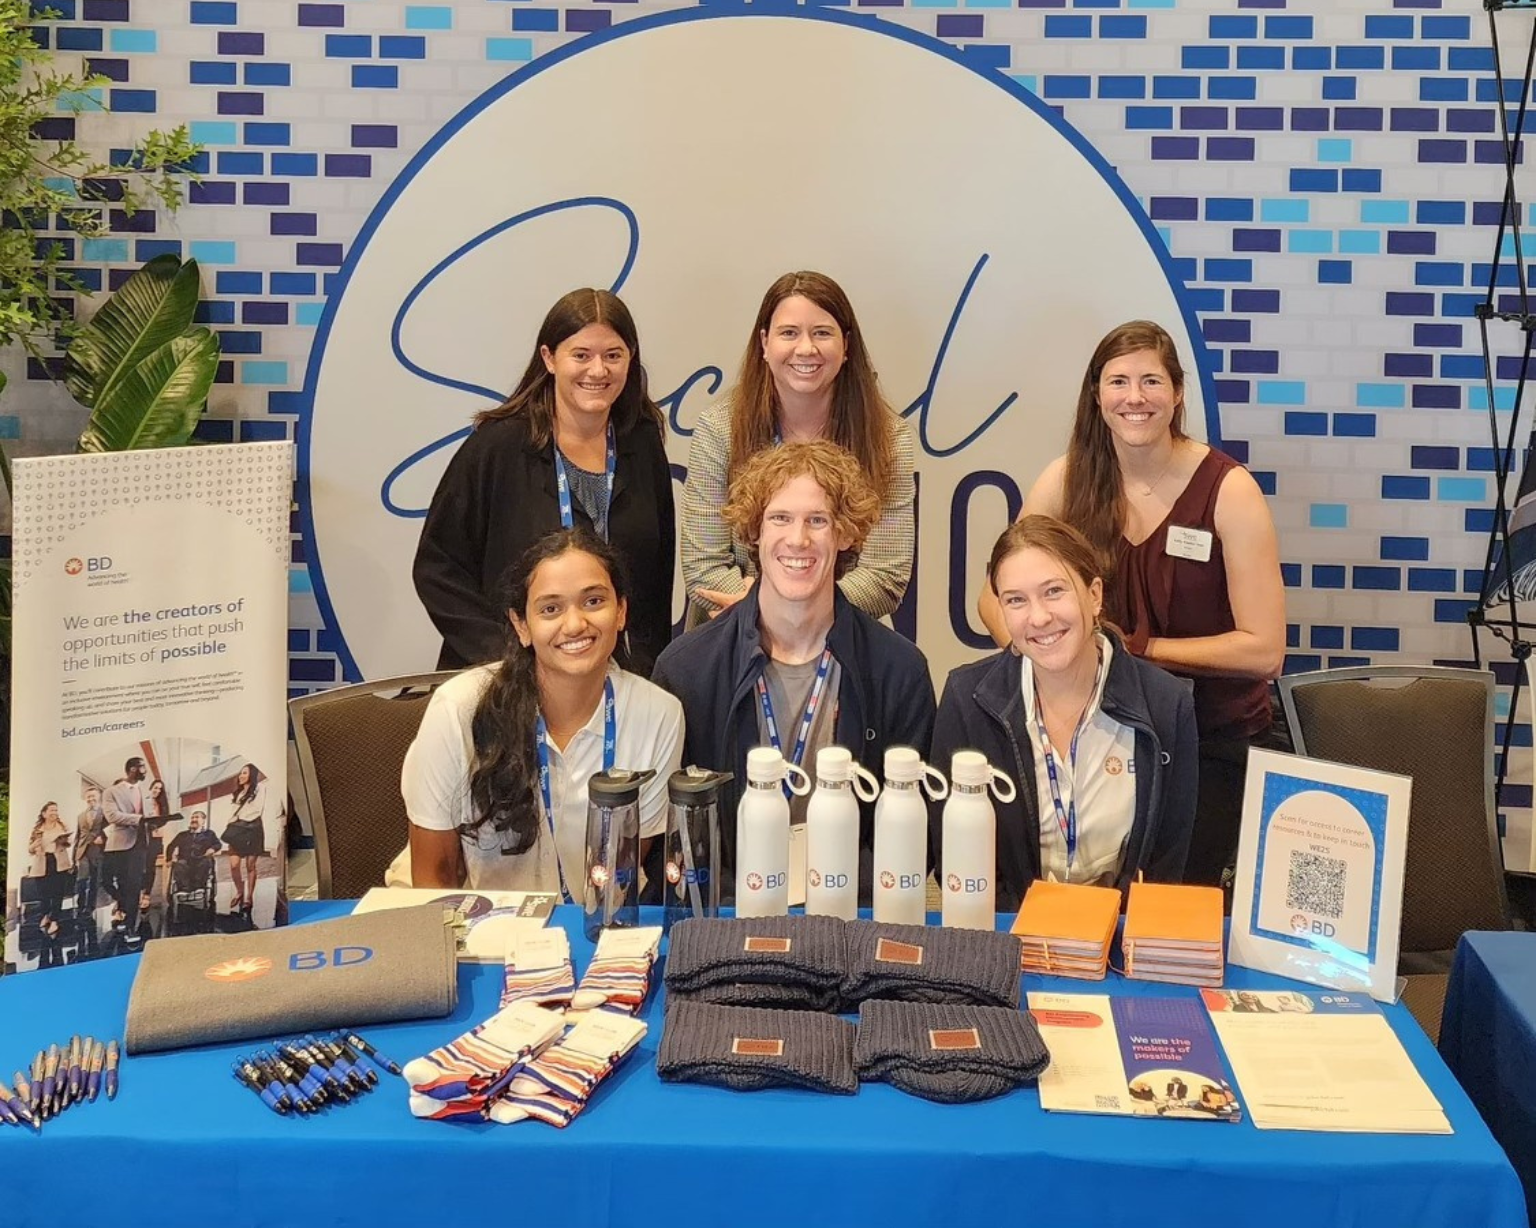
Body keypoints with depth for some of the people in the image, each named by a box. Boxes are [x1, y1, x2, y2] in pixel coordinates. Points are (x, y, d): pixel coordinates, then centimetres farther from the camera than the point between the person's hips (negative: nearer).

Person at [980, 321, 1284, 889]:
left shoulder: (1229, 490, -13)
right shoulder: (1069, 479, -3)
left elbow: (1263, 651, -16)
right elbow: (996, 596, 0)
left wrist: (1134, 645, -16)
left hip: (1214, 739, -2)